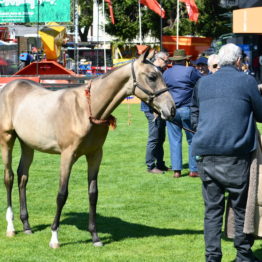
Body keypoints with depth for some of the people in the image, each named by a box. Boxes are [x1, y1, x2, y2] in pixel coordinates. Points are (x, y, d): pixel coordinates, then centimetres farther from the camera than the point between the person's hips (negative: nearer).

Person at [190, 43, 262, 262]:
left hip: (206, 155, 4)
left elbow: (194, 118, 19)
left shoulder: (202, 83, 12)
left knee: (212, 208, 7)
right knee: (241, 206, 8)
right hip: (235, 156, -4)